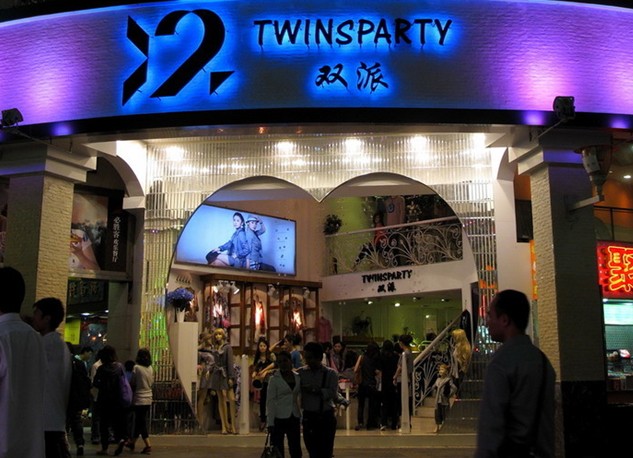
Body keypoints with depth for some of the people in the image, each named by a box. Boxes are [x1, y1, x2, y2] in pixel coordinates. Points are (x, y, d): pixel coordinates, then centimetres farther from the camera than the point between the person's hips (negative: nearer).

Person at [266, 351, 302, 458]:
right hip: (279, 418, -4)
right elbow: (270, 401, -7)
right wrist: (270, 423, -11)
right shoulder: (274, 379, -4)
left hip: (294, 418, 4)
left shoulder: (298, 377, 6)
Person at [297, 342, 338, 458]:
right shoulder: (301, 372, 2)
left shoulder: (330, 374, -3)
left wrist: (316, 390, -20)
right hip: (309, 416, 2)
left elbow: (333, 394, -14)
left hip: (326, 417, -2)